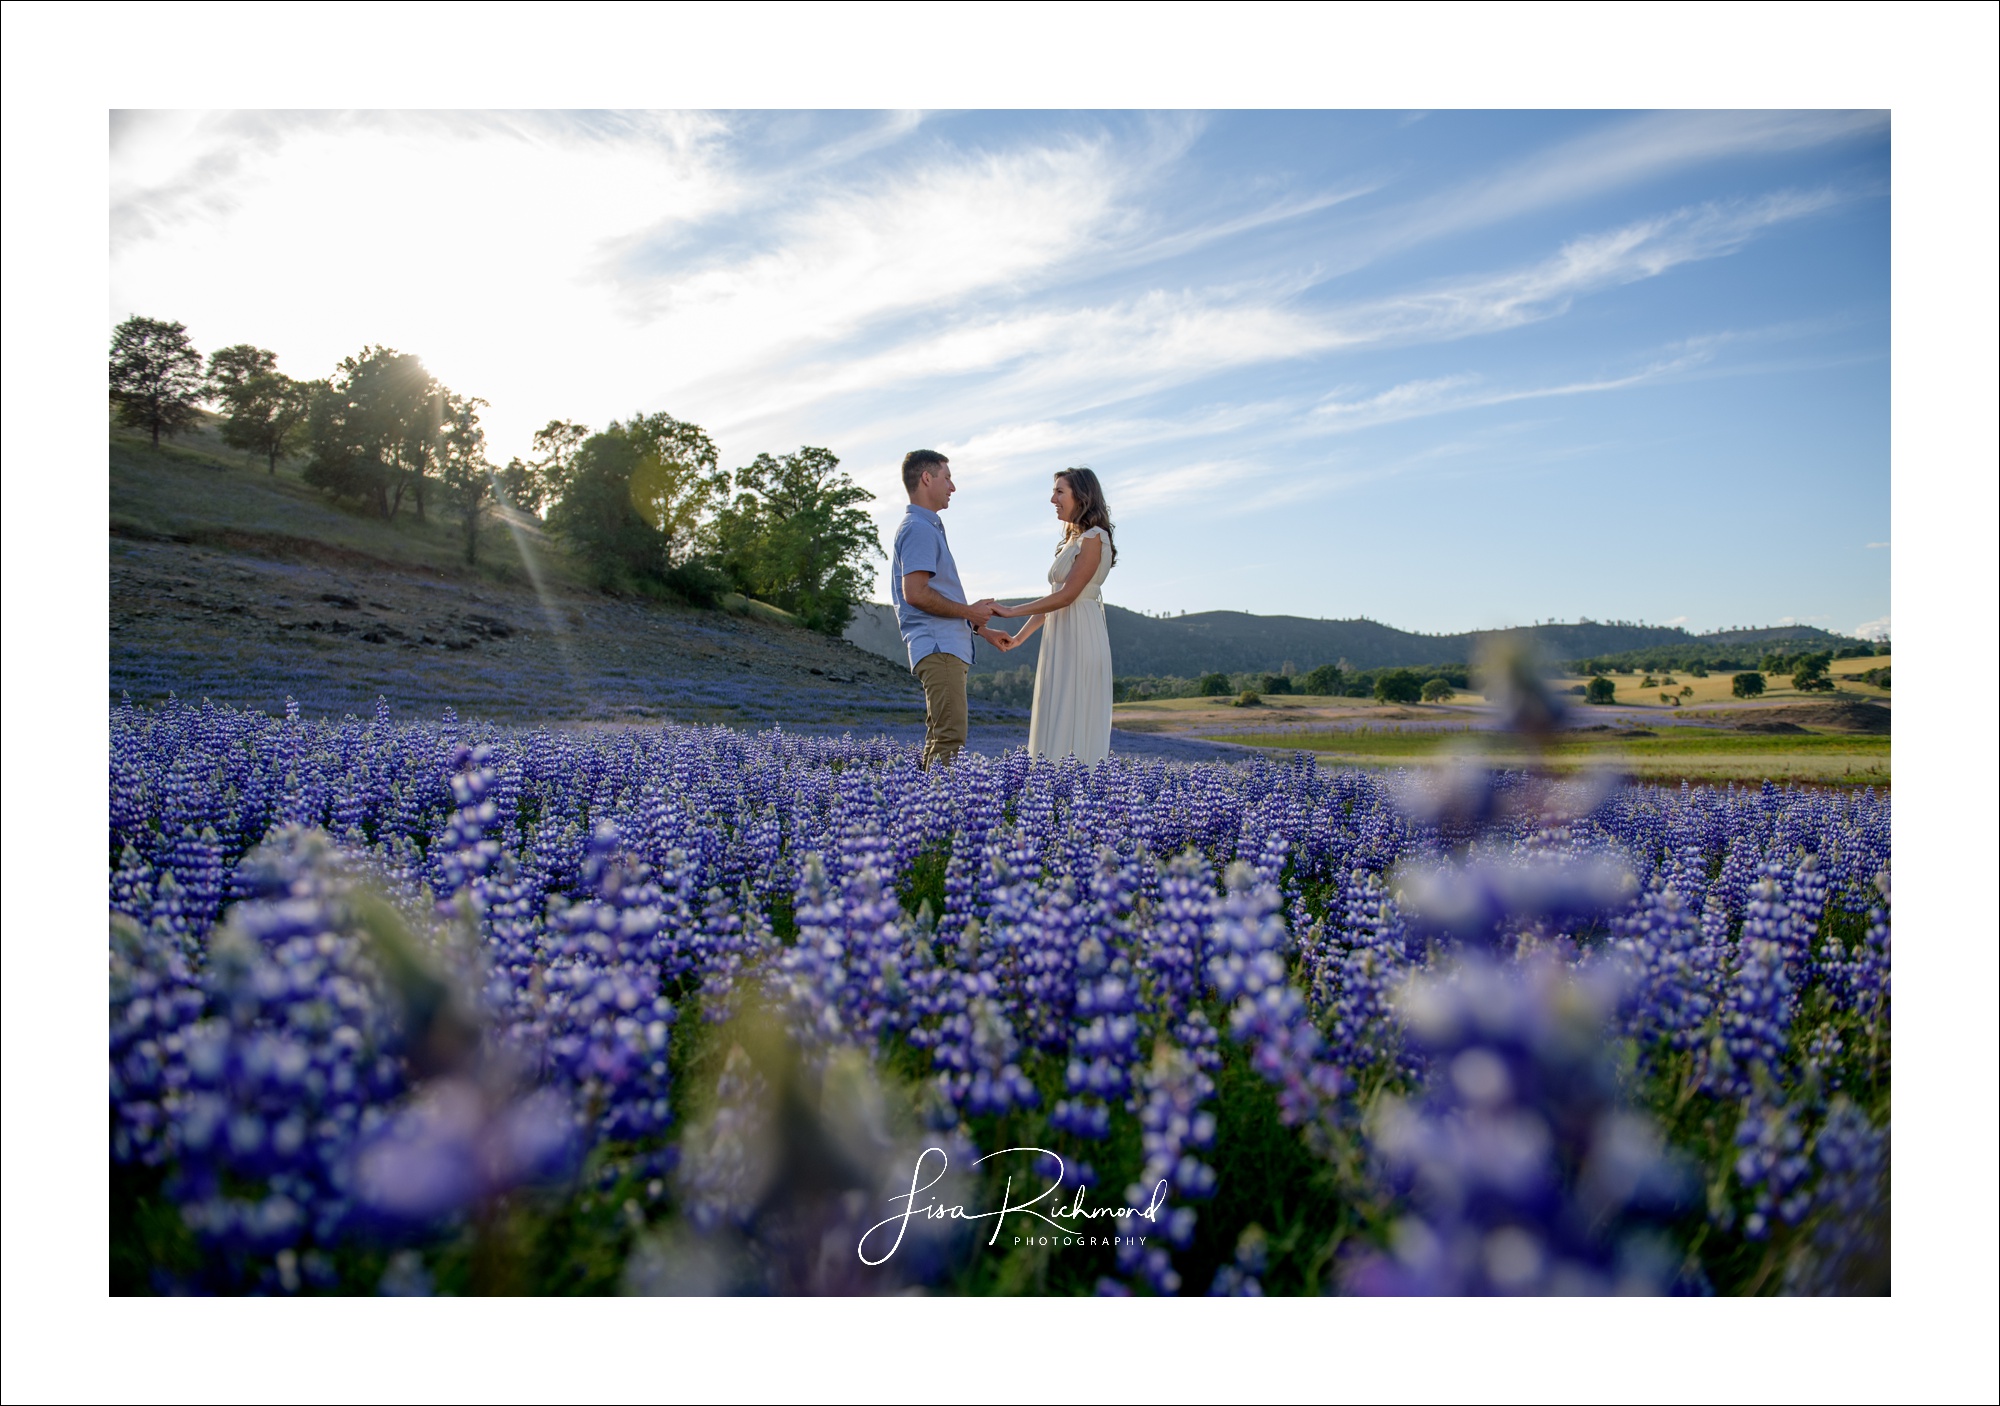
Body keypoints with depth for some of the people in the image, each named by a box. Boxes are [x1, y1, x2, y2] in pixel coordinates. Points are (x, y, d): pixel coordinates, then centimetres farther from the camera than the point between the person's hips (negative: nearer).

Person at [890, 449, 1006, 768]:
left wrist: (981, 628, 26)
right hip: (938, 648, -11)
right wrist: (969, 611, -11)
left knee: (940, 737, 11)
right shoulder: (918, 529, -10)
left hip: (948, 648, 11)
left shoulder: (930, 528, 23)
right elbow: (915, 593, -21)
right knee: (949, 738, -16)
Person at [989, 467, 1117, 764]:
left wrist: (1011, 611, -12)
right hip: (1060, 640, 9)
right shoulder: (1070, 541, 19)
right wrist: (1020, 637, 20)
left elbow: (1066, 595, -15)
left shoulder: (1093, 539, -8)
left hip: (1080, 639, -9)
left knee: (1074, 724, -9)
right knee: (1057, 725, 7)